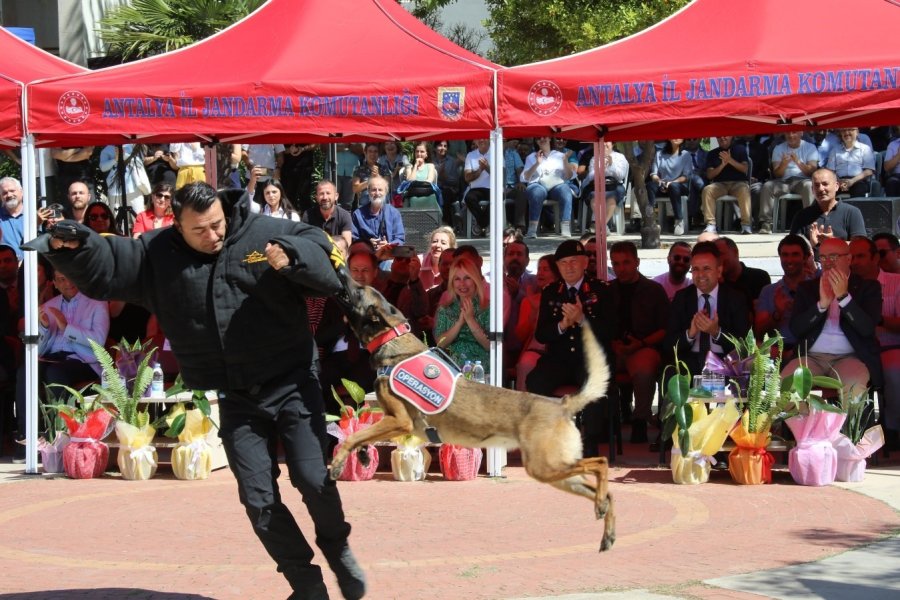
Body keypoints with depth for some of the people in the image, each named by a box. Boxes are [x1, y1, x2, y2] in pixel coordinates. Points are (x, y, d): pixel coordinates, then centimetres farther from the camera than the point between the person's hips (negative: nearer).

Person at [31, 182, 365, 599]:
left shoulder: (269, 234, -6)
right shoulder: (157, 254, 2)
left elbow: (326, 260, -10)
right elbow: (102, 268, 5)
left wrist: (291, 258, -29)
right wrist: (71, 247, -15)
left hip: (292, 386, -3)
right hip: (235, 400, 3)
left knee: (314, 479, -8)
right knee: (258, 499, 2)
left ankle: (337, 548, 22)